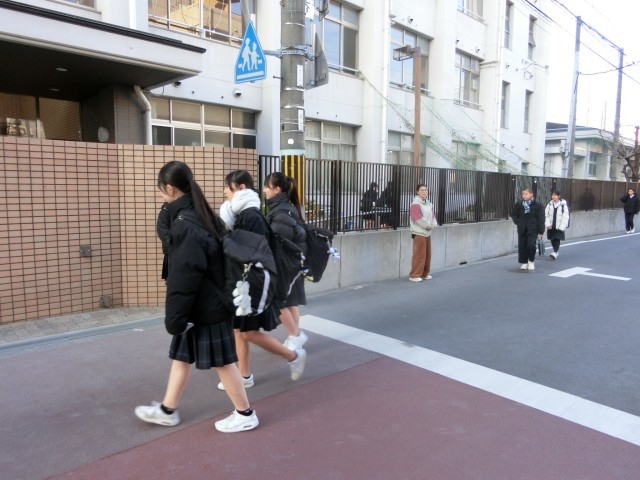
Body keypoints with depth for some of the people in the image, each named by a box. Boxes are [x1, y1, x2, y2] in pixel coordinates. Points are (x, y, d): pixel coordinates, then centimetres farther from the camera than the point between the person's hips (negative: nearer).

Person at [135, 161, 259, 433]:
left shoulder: (185, 225, -23)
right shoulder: (201, 217, 6)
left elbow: (183, 278, -23)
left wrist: (174, 317, -14)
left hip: (205, 309, -10)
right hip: (209, 303, 10)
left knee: (222, 361, 5)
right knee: (181, 356, 20)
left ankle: (245, 414, 22)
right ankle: (167, 410, 37)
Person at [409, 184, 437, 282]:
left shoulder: (429, 204, 15)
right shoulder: (415, 204, -13)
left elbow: (432, 216, 16)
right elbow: (419, 219, -19)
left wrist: (434, 225, -2)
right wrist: (429, 226, -11)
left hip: (427, 233, 9)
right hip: (419, 233, -9)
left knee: (427, 254, 13)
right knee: (419, 255, -8)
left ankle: (424, 274, 24)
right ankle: (414, 275, 0)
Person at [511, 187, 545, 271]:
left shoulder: (537, 205, -5)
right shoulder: (518, 204, 3)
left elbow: (541, 219, -4)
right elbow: (513, 214, 18)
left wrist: (541, 231, -7)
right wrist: (517, 221, 1)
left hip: (532, 230, -3)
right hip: (522, 229, 3)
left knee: (531, 245, -10)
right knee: (522, 246, 5)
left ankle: (531, 262, 12)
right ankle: (524, 262, 18)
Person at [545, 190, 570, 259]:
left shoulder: (563, 205, -6)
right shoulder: (550, 205, 4)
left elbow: (565, 217, -8)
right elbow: (546, 215, 3)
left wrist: (562, 227, -13)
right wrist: (548, 224, -7)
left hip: (559, 227, -4)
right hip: (551, 226, 4)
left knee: (557, 239, -9)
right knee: (552, 239, 10)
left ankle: (555, 252, -9)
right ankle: (555, 251, 27)